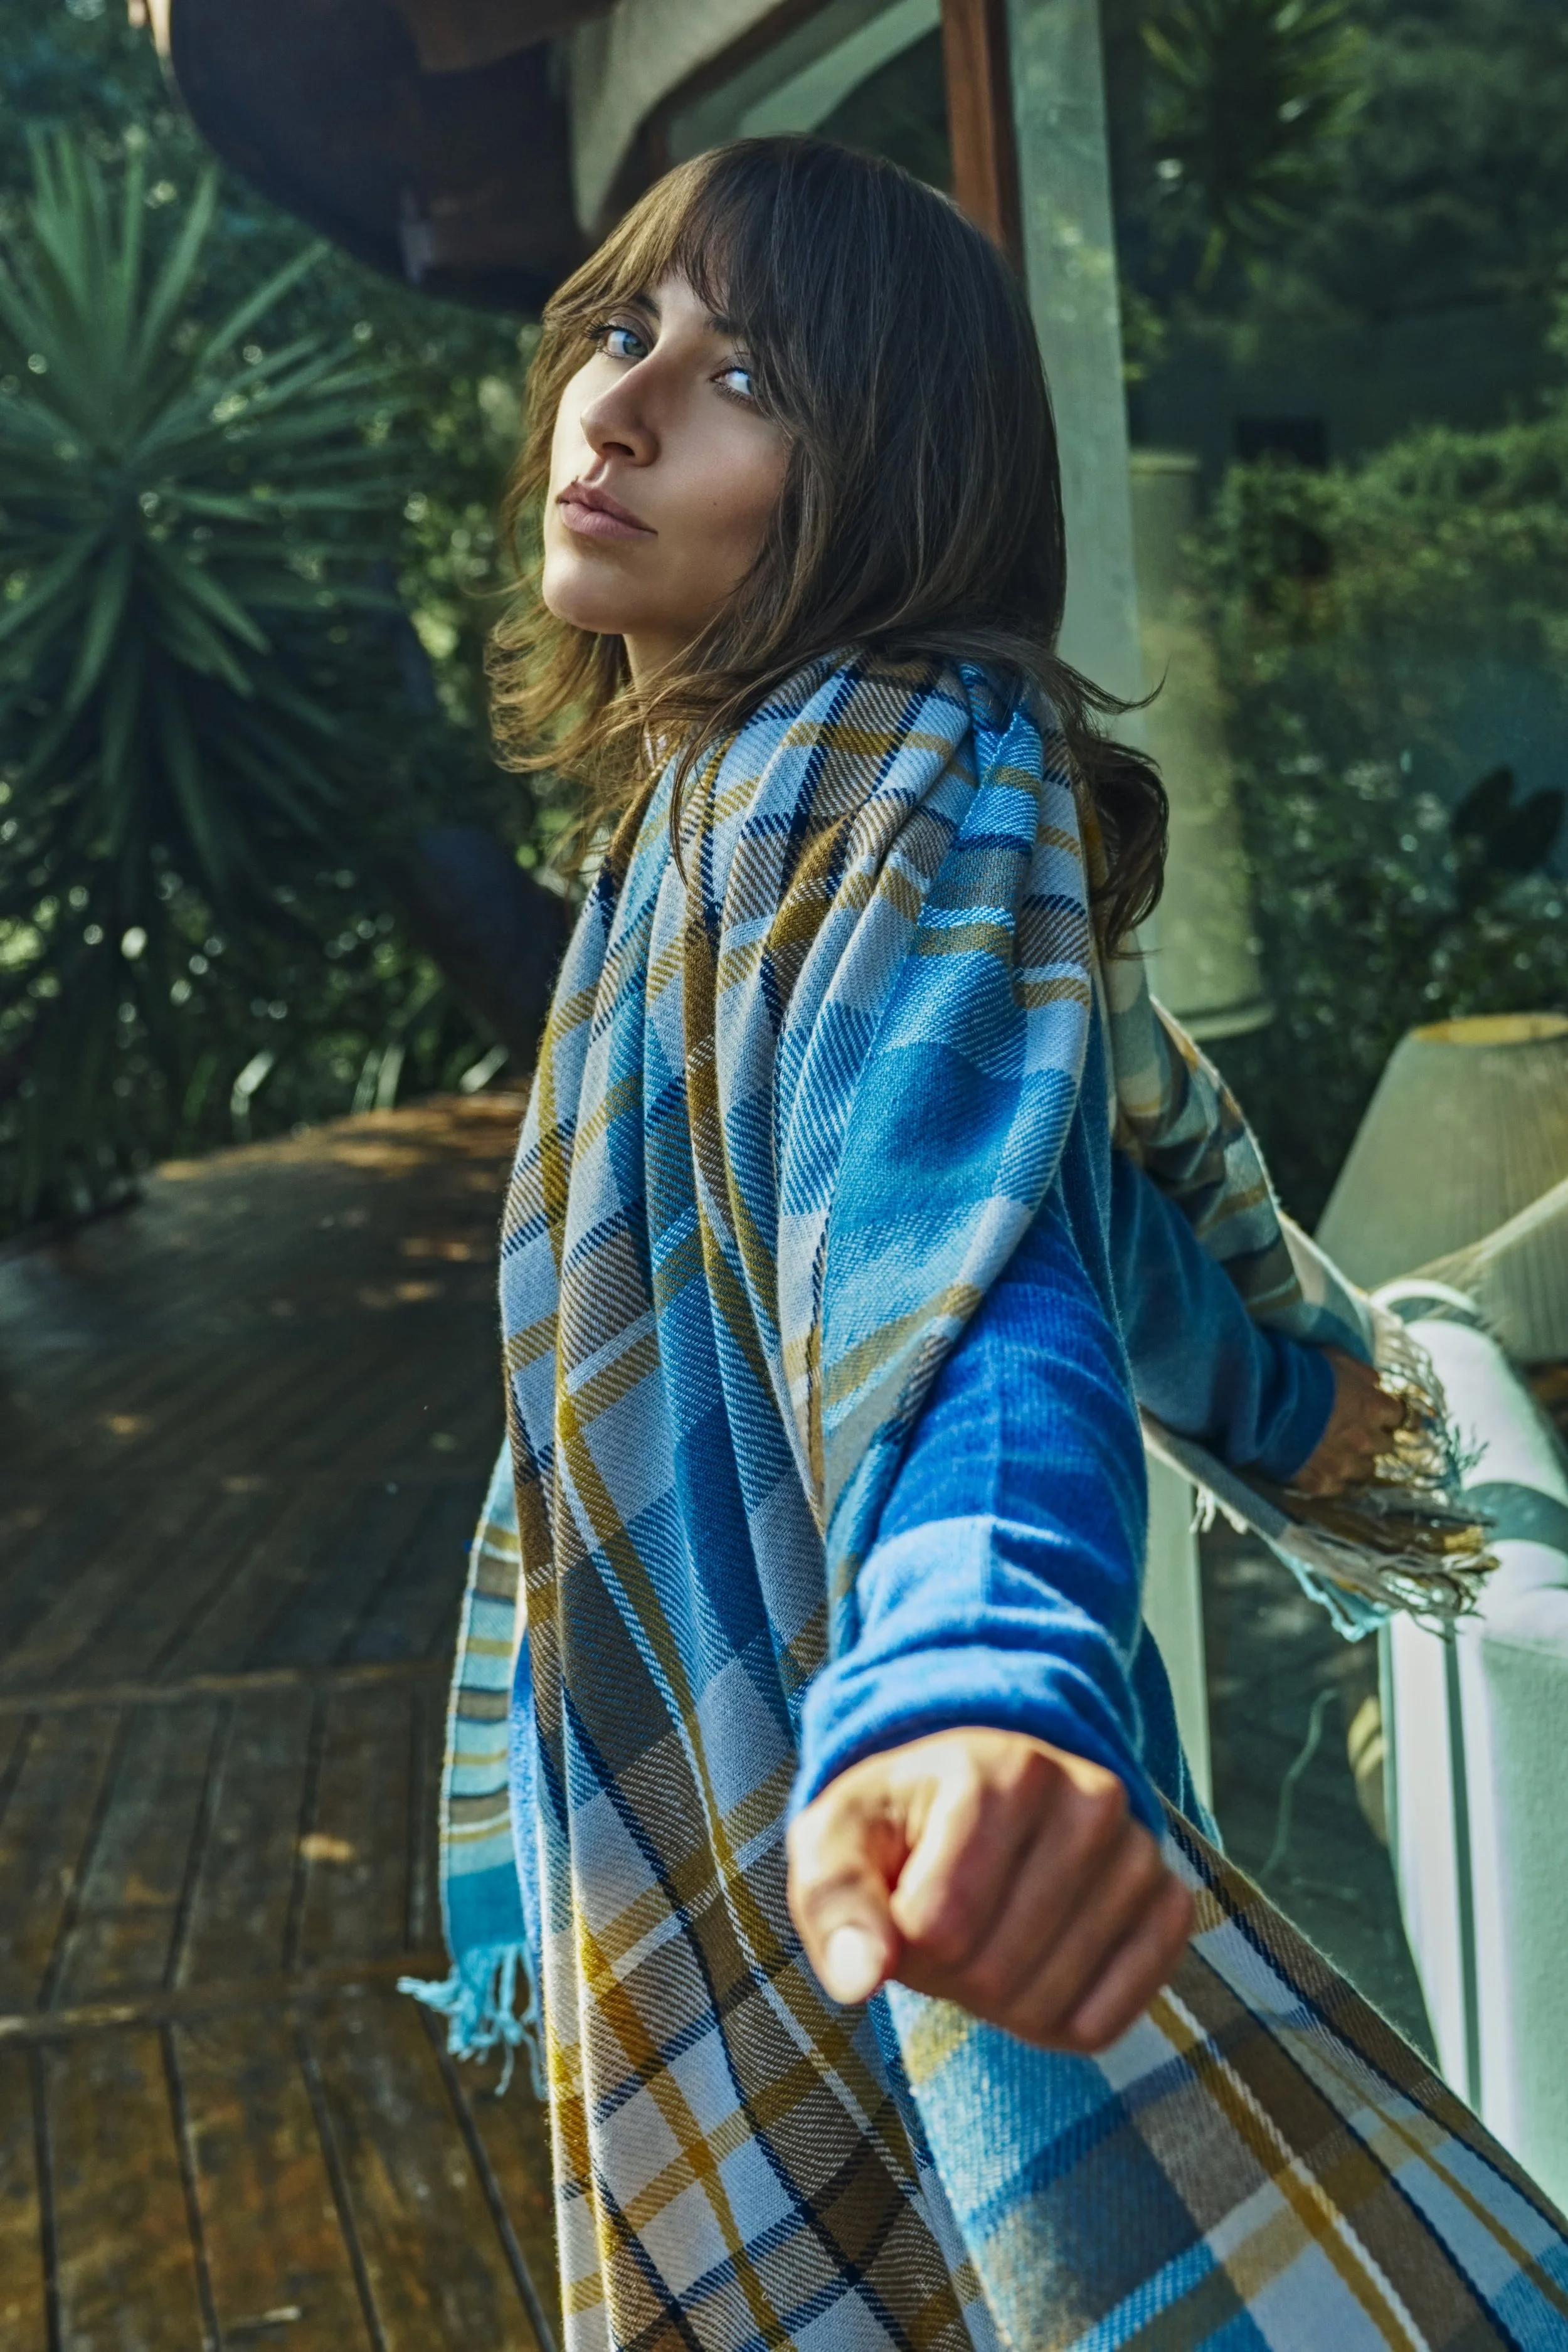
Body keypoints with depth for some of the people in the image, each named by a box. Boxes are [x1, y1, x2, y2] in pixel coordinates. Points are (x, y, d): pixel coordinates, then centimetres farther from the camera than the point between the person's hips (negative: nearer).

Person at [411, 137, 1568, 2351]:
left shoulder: (903, 765, -20)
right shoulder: (724, 792, 9)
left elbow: (953, 1247, -38)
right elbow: (1078, 1125, 17)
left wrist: (976, 1682, -56)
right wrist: (1278, 1385, 27)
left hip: (870, 1871, -9)